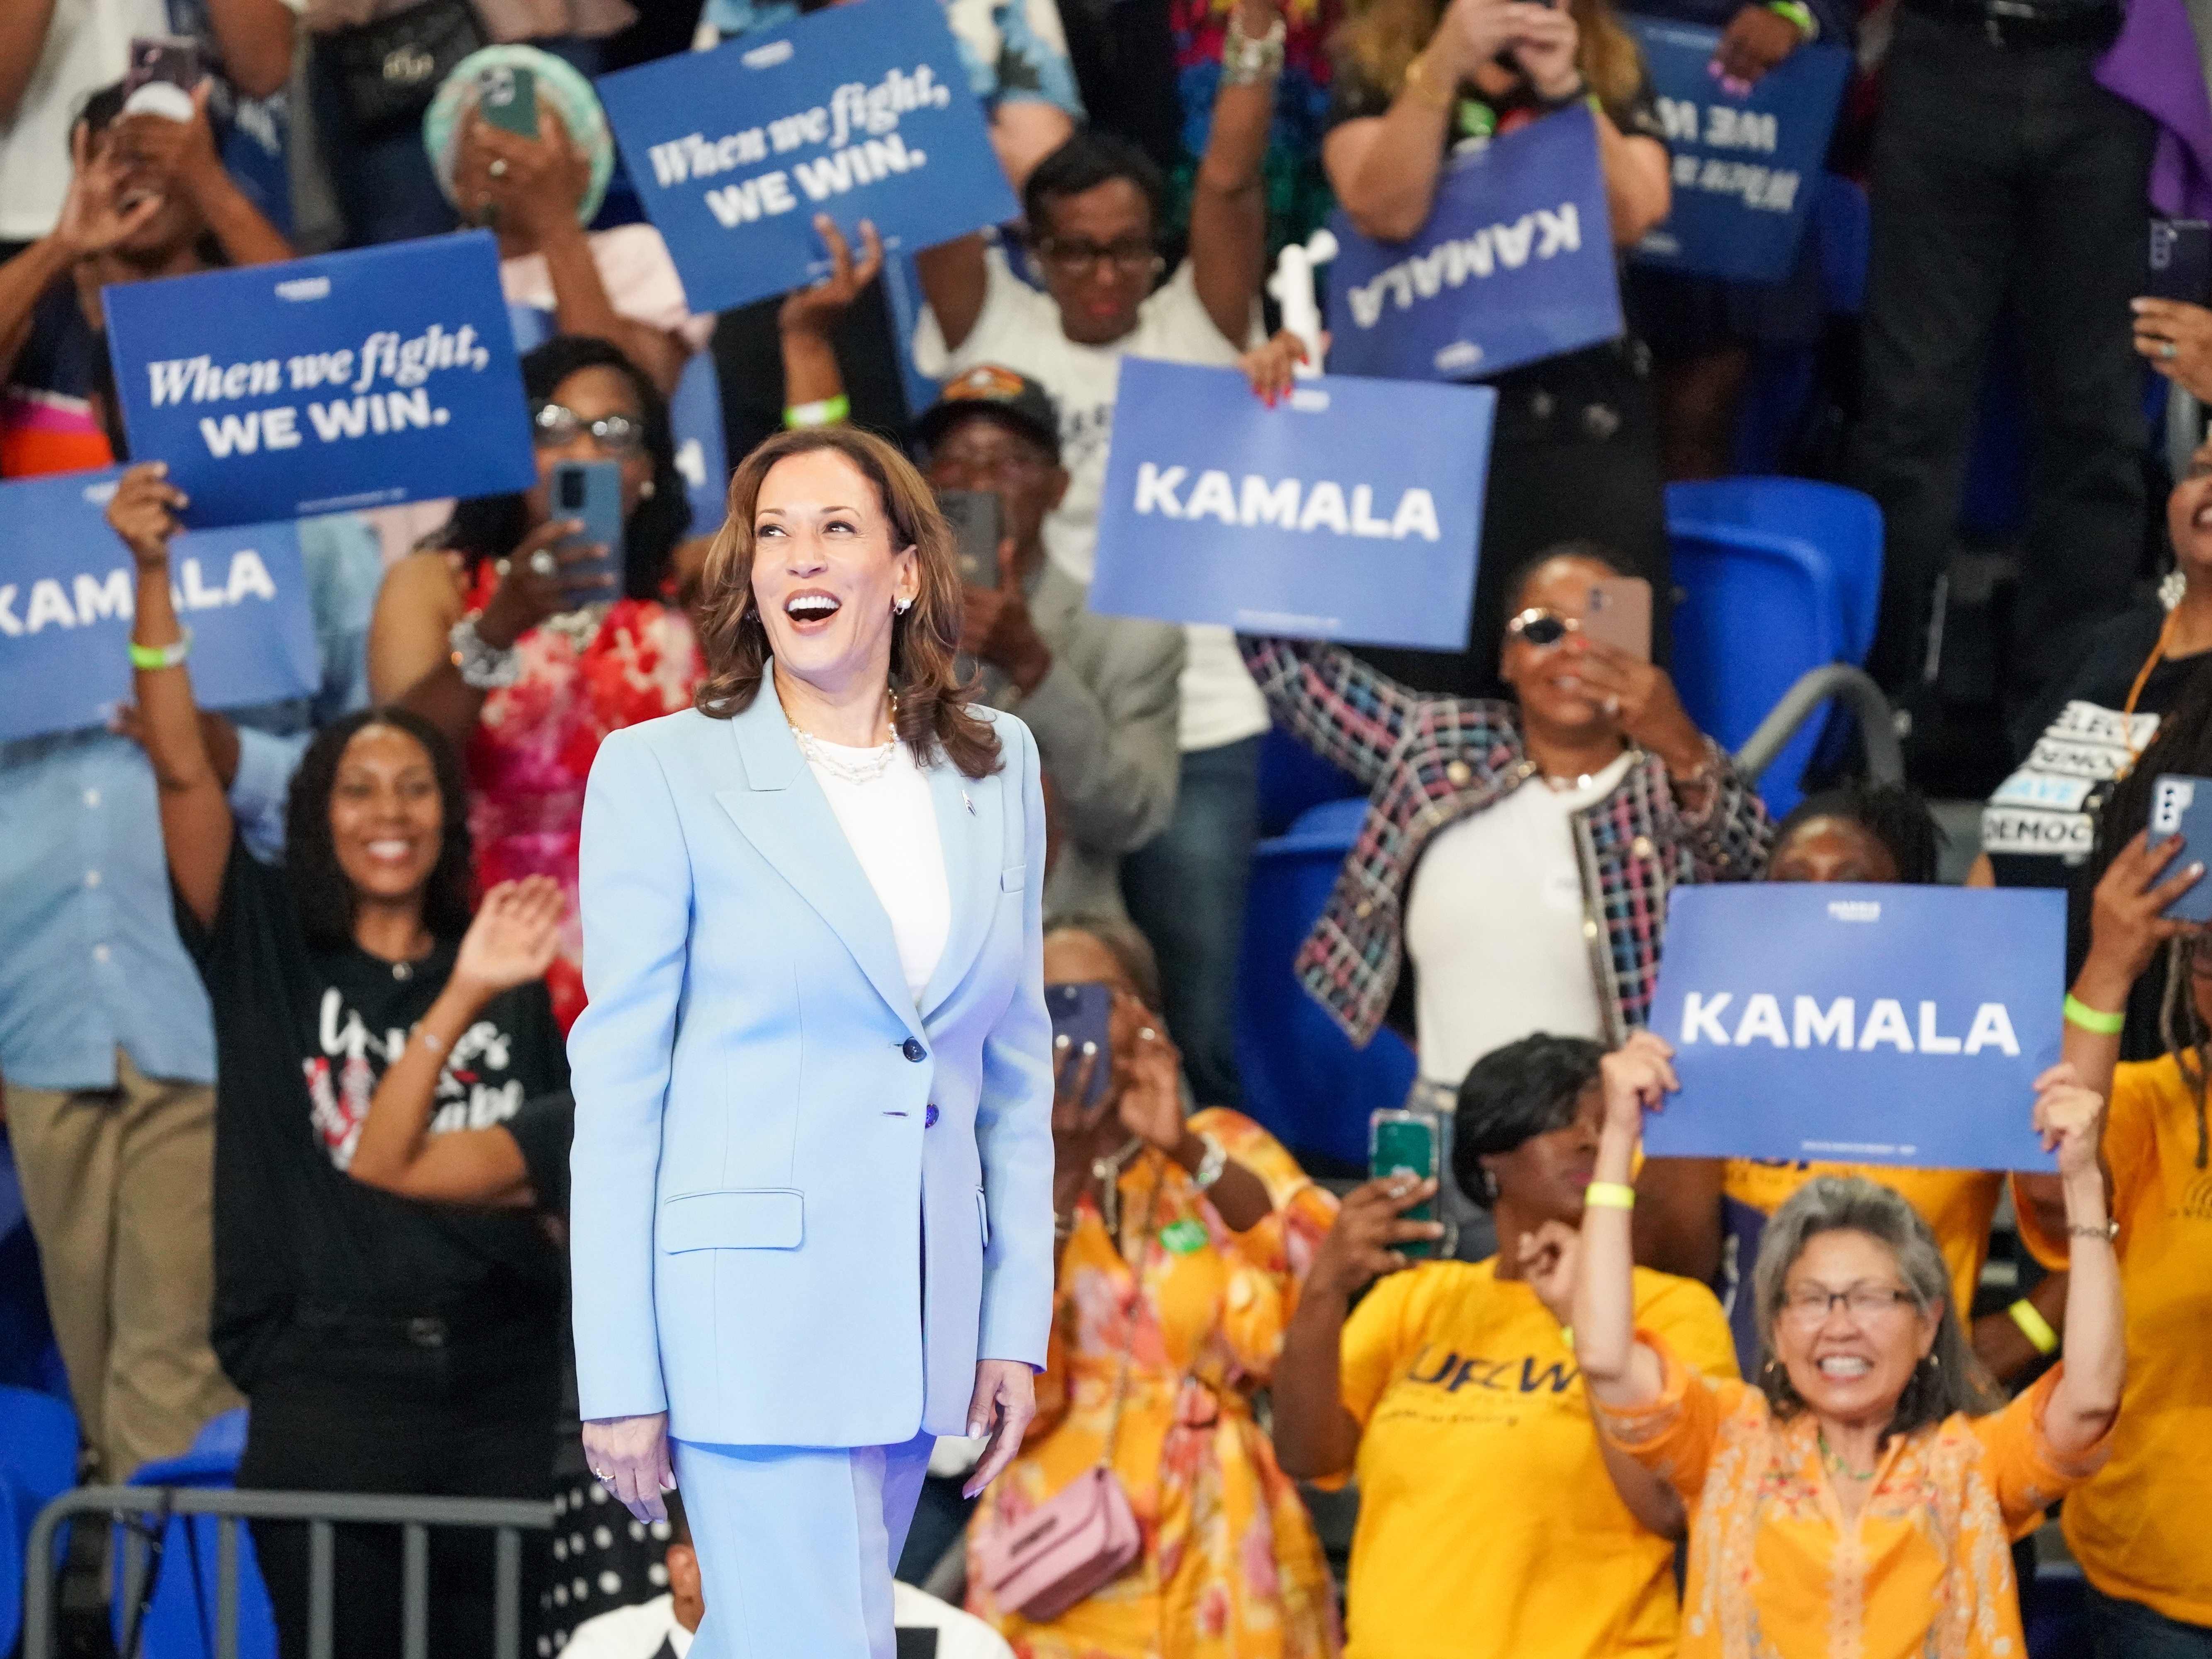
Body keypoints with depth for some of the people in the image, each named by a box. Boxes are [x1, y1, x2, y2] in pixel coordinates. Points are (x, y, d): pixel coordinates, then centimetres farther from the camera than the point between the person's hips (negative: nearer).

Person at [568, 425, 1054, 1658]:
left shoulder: (995, 768, 9)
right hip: (752, 1308, -5)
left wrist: (1018, 1319, 9)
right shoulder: (663, 773, -4)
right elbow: (617, 1081, -4)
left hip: (920, 1312, 5)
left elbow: (1016, 1061, 14)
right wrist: (621, 1379, -7)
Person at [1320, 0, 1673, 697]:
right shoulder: (1374, 66, 6)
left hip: (1584, 411, 1)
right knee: (1418, 684, -4)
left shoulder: (1615, 70, 11)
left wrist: (1566, 90, -13)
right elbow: (1386, 211, -11)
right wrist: (1445, 65, -18)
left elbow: (1636, 215, -4)